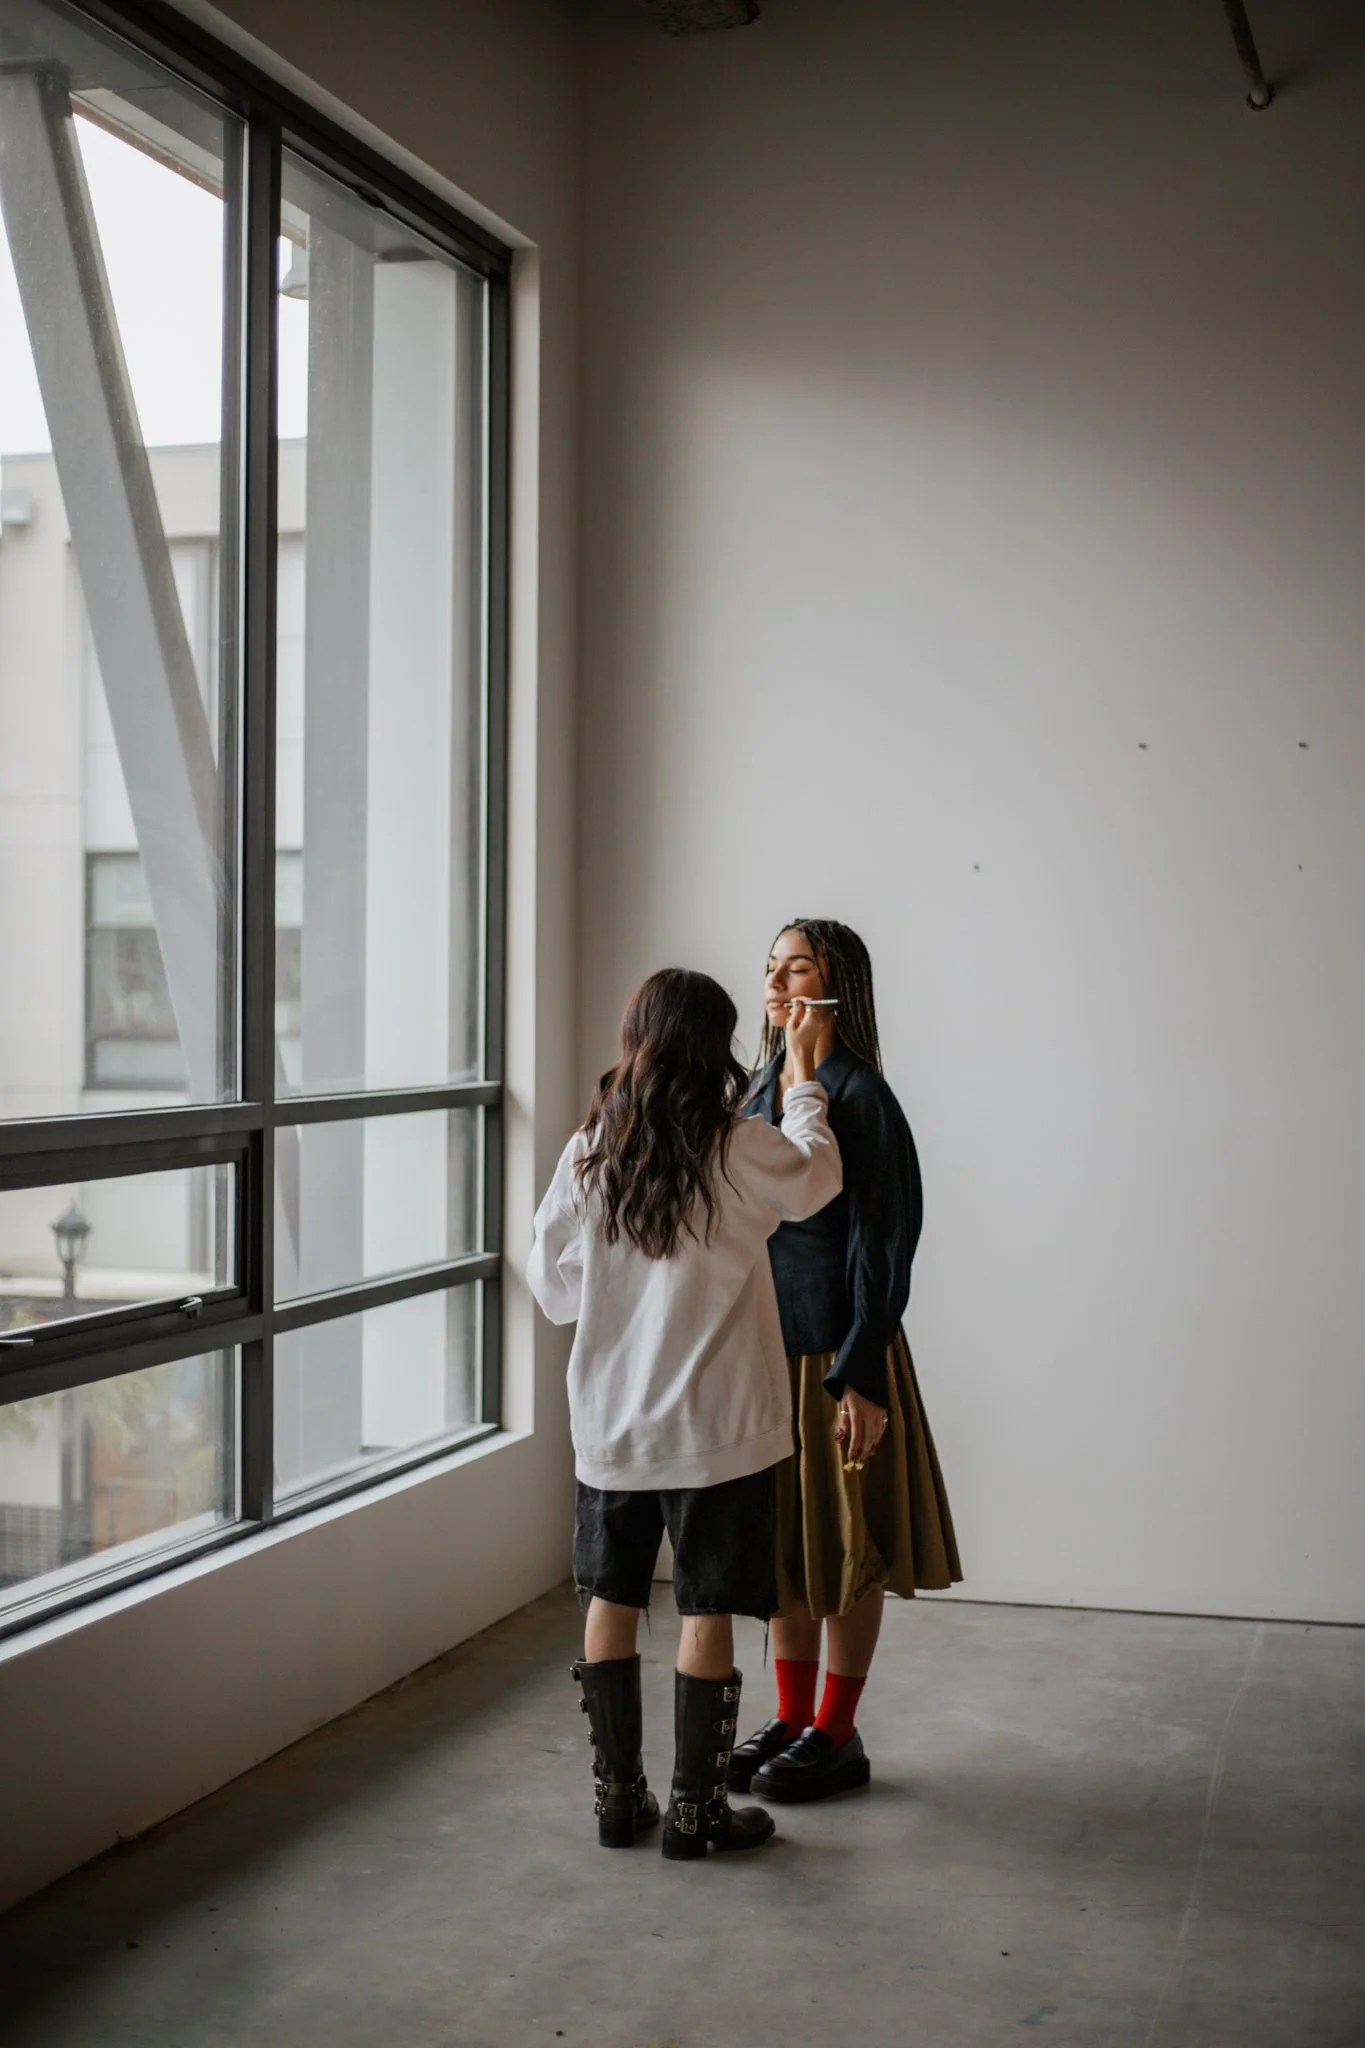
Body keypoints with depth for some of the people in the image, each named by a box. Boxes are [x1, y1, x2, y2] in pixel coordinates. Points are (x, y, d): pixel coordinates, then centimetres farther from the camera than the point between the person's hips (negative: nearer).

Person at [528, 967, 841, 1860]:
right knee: (708, 1613, 5)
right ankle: (695, 1809, 11)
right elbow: (816, 1179, 9)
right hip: (716, 1425, -3)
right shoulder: (738, 1151, -12)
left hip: (610, 1420, 4)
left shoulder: (586, 1155, -3)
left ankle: (619, 1796, 21)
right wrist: (804, 1074, 22)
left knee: (612, 1602, 13)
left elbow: (552, 1285, 3)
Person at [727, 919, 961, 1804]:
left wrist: (862, 1379, -17)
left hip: (835, 1351, -7)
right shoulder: (764, 1092, 8)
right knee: (780, 1540, 14)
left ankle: (837, 1734, 16)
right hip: (765, 1346, 7)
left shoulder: (861, 1099, -14)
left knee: (842, 1546, 4)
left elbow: (881, 1247, -15)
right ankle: (792, 1720, 26)